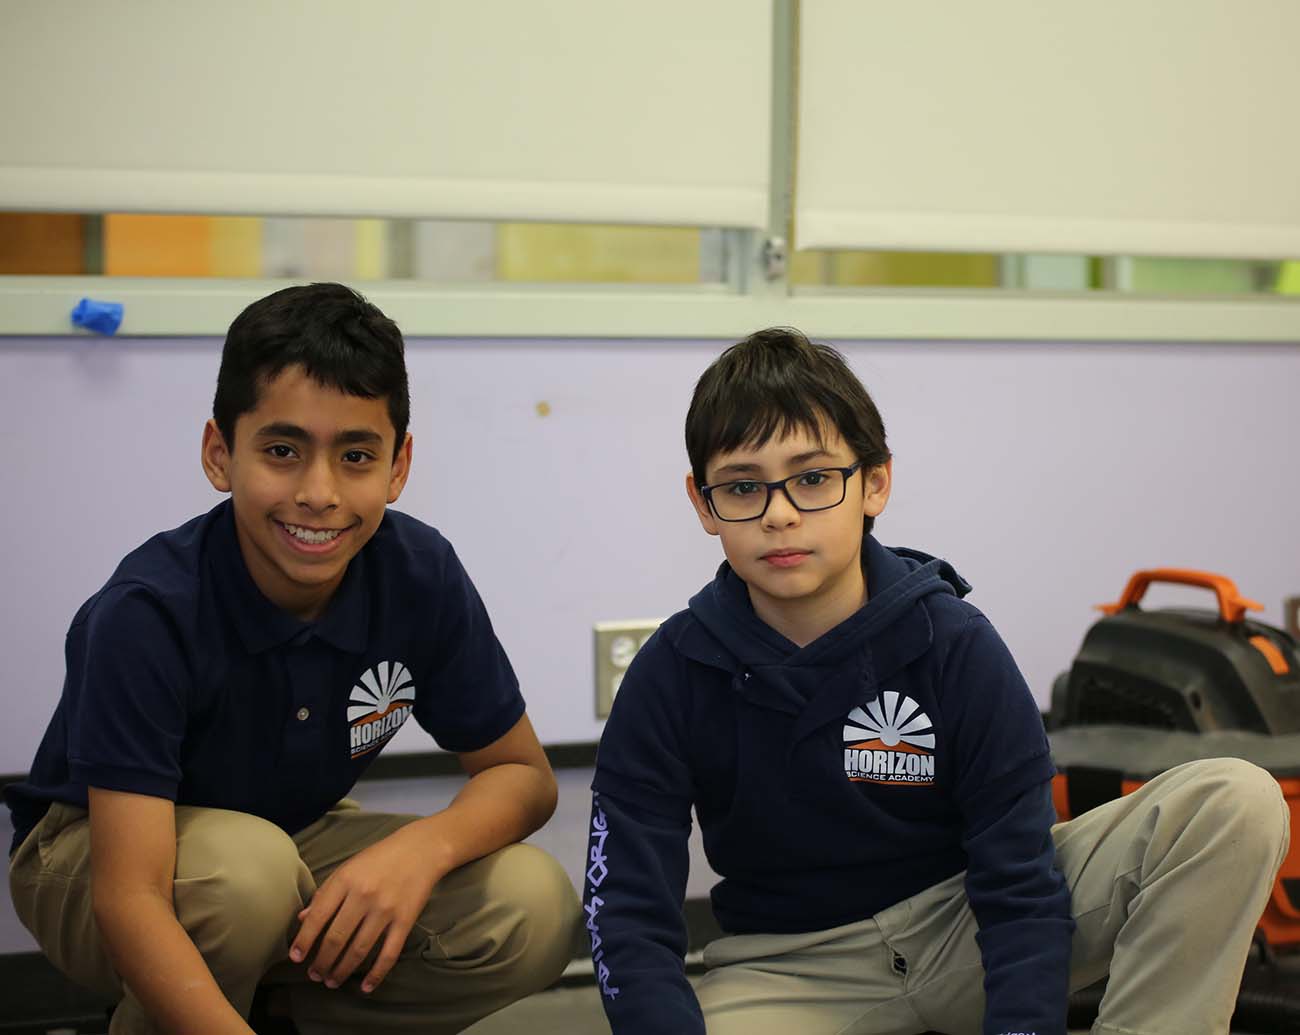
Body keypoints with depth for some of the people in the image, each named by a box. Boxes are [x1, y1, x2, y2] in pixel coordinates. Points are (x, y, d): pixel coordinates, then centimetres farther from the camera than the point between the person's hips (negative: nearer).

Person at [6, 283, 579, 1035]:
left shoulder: (422, 574, -17)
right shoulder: (148, 613, -30)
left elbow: (523, 774, -7)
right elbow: (130, 896, -36)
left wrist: (425, 844, -30)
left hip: (299, 843, 4)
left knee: (536, 911, -19)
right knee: (244, 868, -38)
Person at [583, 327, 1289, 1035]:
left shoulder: (954, 646, -13)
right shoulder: (674, 671, -11)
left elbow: (1021, 888, -14)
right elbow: (627, 914, -13)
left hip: (969, 935, 0)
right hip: (788, 970, 0)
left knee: (1237, 804, -19)